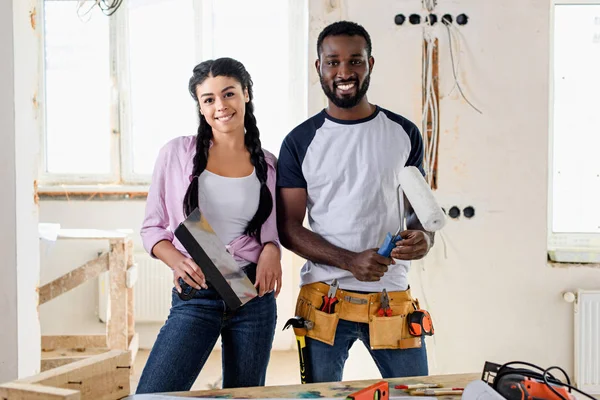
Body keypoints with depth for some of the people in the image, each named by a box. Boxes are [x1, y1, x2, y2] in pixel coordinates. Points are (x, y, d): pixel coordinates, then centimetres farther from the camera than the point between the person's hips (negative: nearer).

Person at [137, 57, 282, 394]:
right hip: (196, 295, -2)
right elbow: (152, 227, 4)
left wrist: (271, 250, -7)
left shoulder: (268, 164, 6)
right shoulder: (177, 154, 0)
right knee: (153, 395, -12)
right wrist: (177, 261, -16)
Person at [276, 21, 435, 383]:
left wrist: (423, 237, -12)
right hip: (325, 296, -1)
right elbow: (288, 227, -1)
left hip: (393, 296, 1)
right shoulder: (301, 142, 1)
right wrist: (350, 261, -16)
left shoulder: (404, 134, 6)